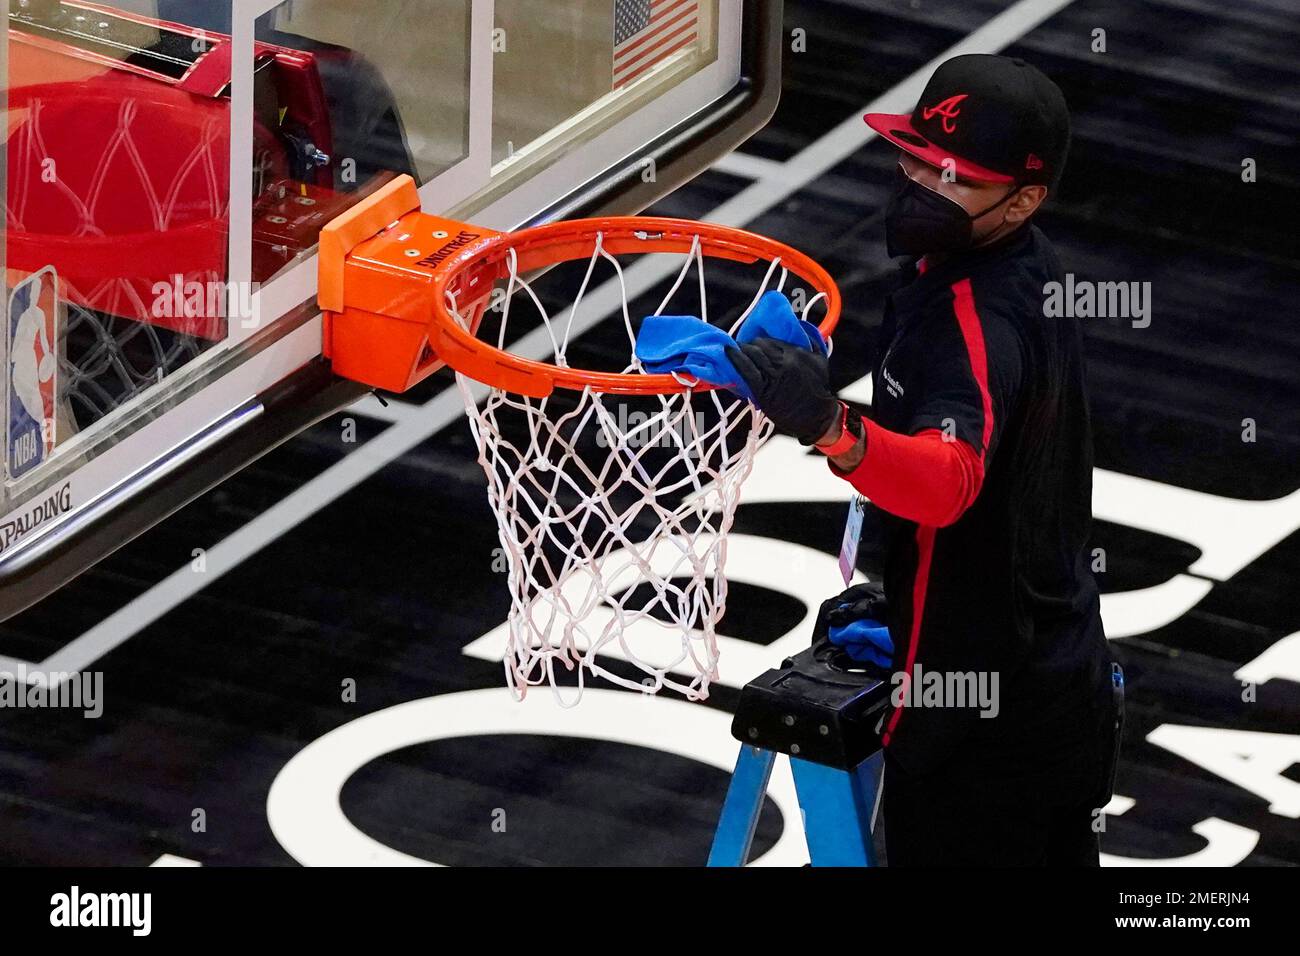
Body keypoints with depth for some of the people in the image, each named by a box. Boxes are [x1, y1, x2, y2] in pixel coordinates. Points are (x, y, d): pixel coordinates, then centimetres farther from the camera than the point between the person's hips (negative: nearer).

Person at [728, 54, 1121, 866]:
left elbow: (948, 478, -48)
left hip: (981, 733, -10)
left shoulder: (974, 319, -27)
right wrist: (907, 603, 24)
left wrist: (834, 431, -65)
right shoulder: (1032, 275, 5)